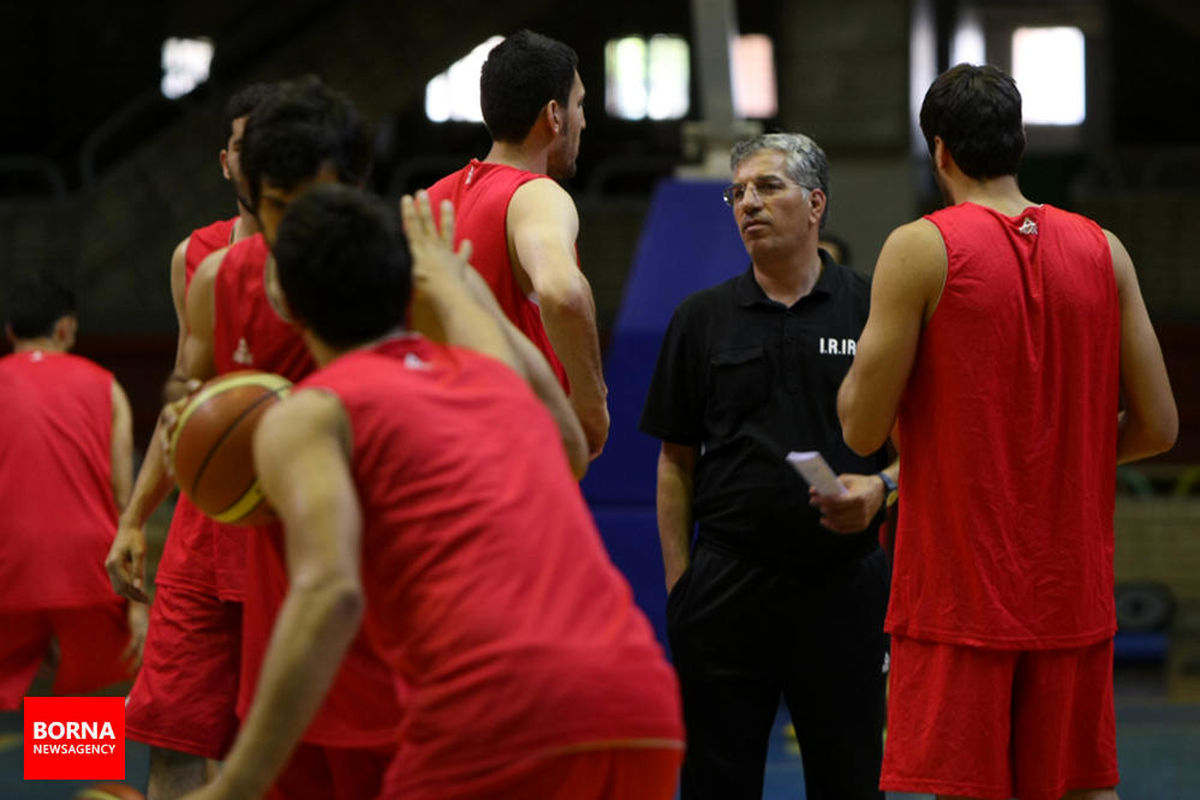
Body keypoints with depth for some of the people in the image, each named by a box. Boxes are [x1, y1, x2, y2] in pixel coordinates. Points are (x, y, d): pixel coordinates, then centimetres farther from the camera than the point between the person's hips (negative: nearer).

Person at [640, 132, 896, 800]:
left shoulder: (874, 311, 4)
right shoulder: (703, 318, 9)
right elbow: (677, 461, 10)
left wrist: (882, 488, -15)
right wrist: (678, 581, 3)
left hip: (842, 586, -1)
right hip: (726, 588, 1)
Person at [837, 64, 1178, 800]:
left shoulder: (921, 249, -7)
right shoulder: (1104, 251, 5)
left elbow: (863, 429, -9)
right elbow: (1157, 426, 5)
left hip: (960, 592, -4)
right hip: (1074, 587, 4)